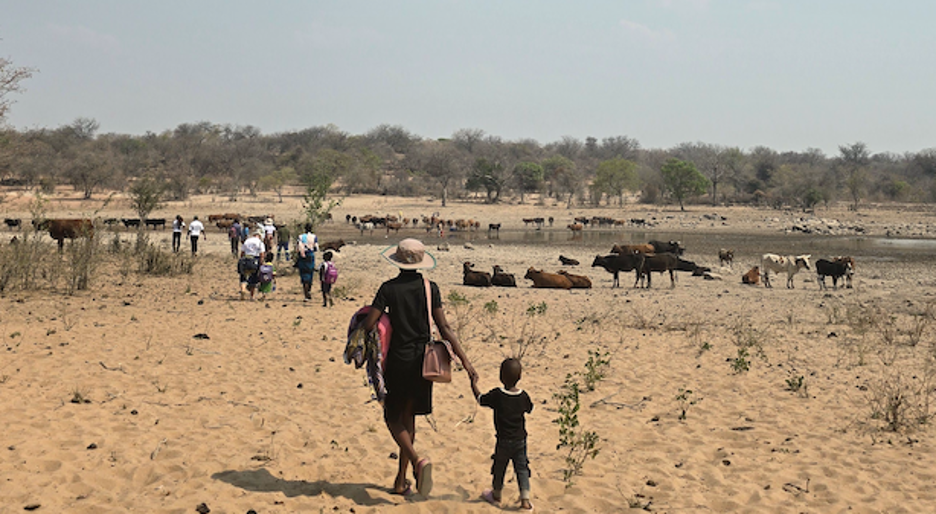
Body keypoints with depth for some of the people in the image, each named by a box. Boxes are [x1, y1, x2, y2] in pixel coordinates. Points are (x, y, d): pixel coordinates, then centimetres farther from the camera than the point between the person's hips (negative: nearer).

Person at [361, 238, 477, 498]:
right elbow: (443, 327, -8)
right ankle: (401, 480, 22)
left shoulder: (389, 288, -10)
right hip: (422, 360, 3)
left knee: (393, 418, 9)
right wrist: (464, 359, -7)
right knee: (408, 418, 17)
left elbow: (369, 323, -14)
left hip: (397, 360, -3)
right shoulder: (430, 288, -3)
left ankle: (417, 461, -18)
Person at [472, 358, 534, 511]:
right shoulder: (523, 396, -9)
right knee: (522, 469, 8)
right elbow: (529, 409, 11)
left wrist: (474, 385, 13)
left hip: (503, 441, -2)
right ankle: (525, 500, 2)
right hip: (520, 440, 2)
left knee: (499, 469, 16)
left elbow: (480, 399, -2)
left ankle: (496, 495, 34)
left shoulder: (496, 395, -18)